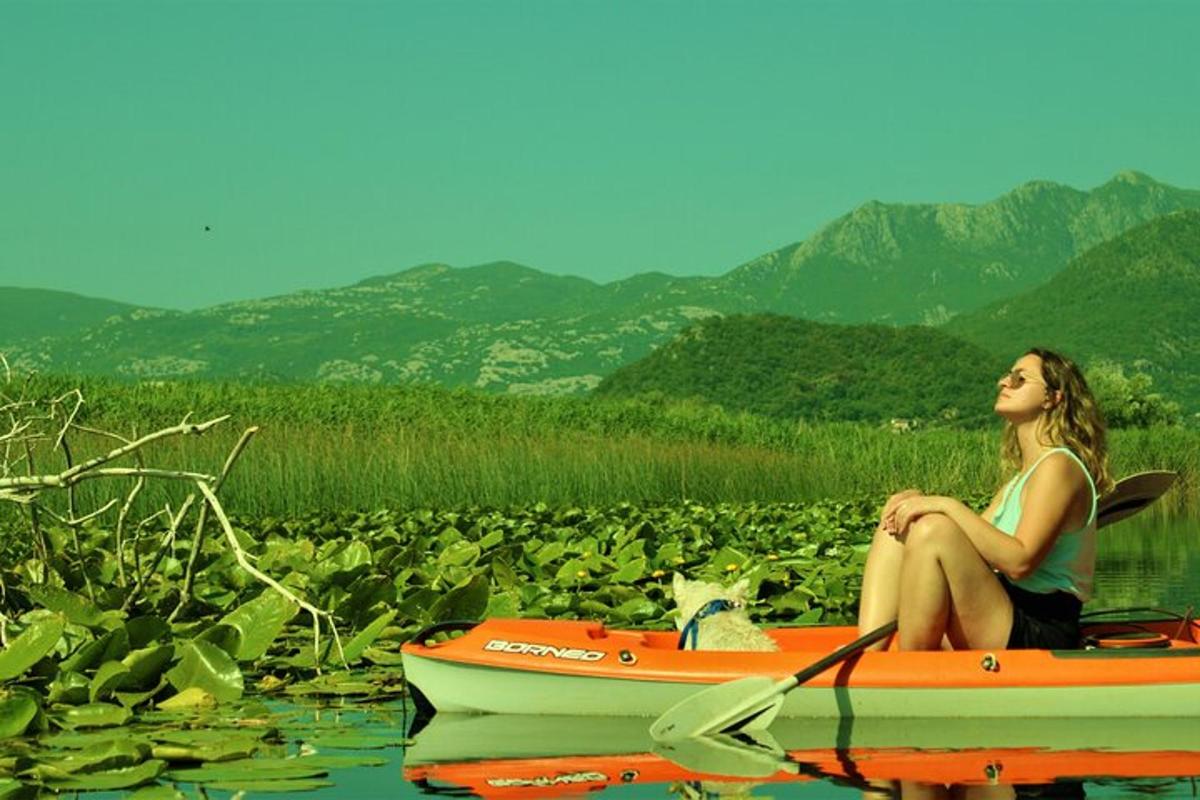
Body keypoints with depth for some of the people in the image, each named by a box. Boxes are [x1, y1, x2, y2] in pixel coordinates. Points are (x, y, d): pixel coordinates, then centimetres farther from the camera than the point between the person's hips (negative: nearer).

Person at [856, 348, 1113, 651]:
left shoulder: (1059, 466, -7)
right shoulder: (1017, 483, 22)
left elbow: (1020, 561, -19)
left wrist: (947, 506, -17)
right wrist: (922, 502, -4)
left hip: (1040, 635, -9)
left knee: (932, 530, -25)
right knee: (897, 525, 4)